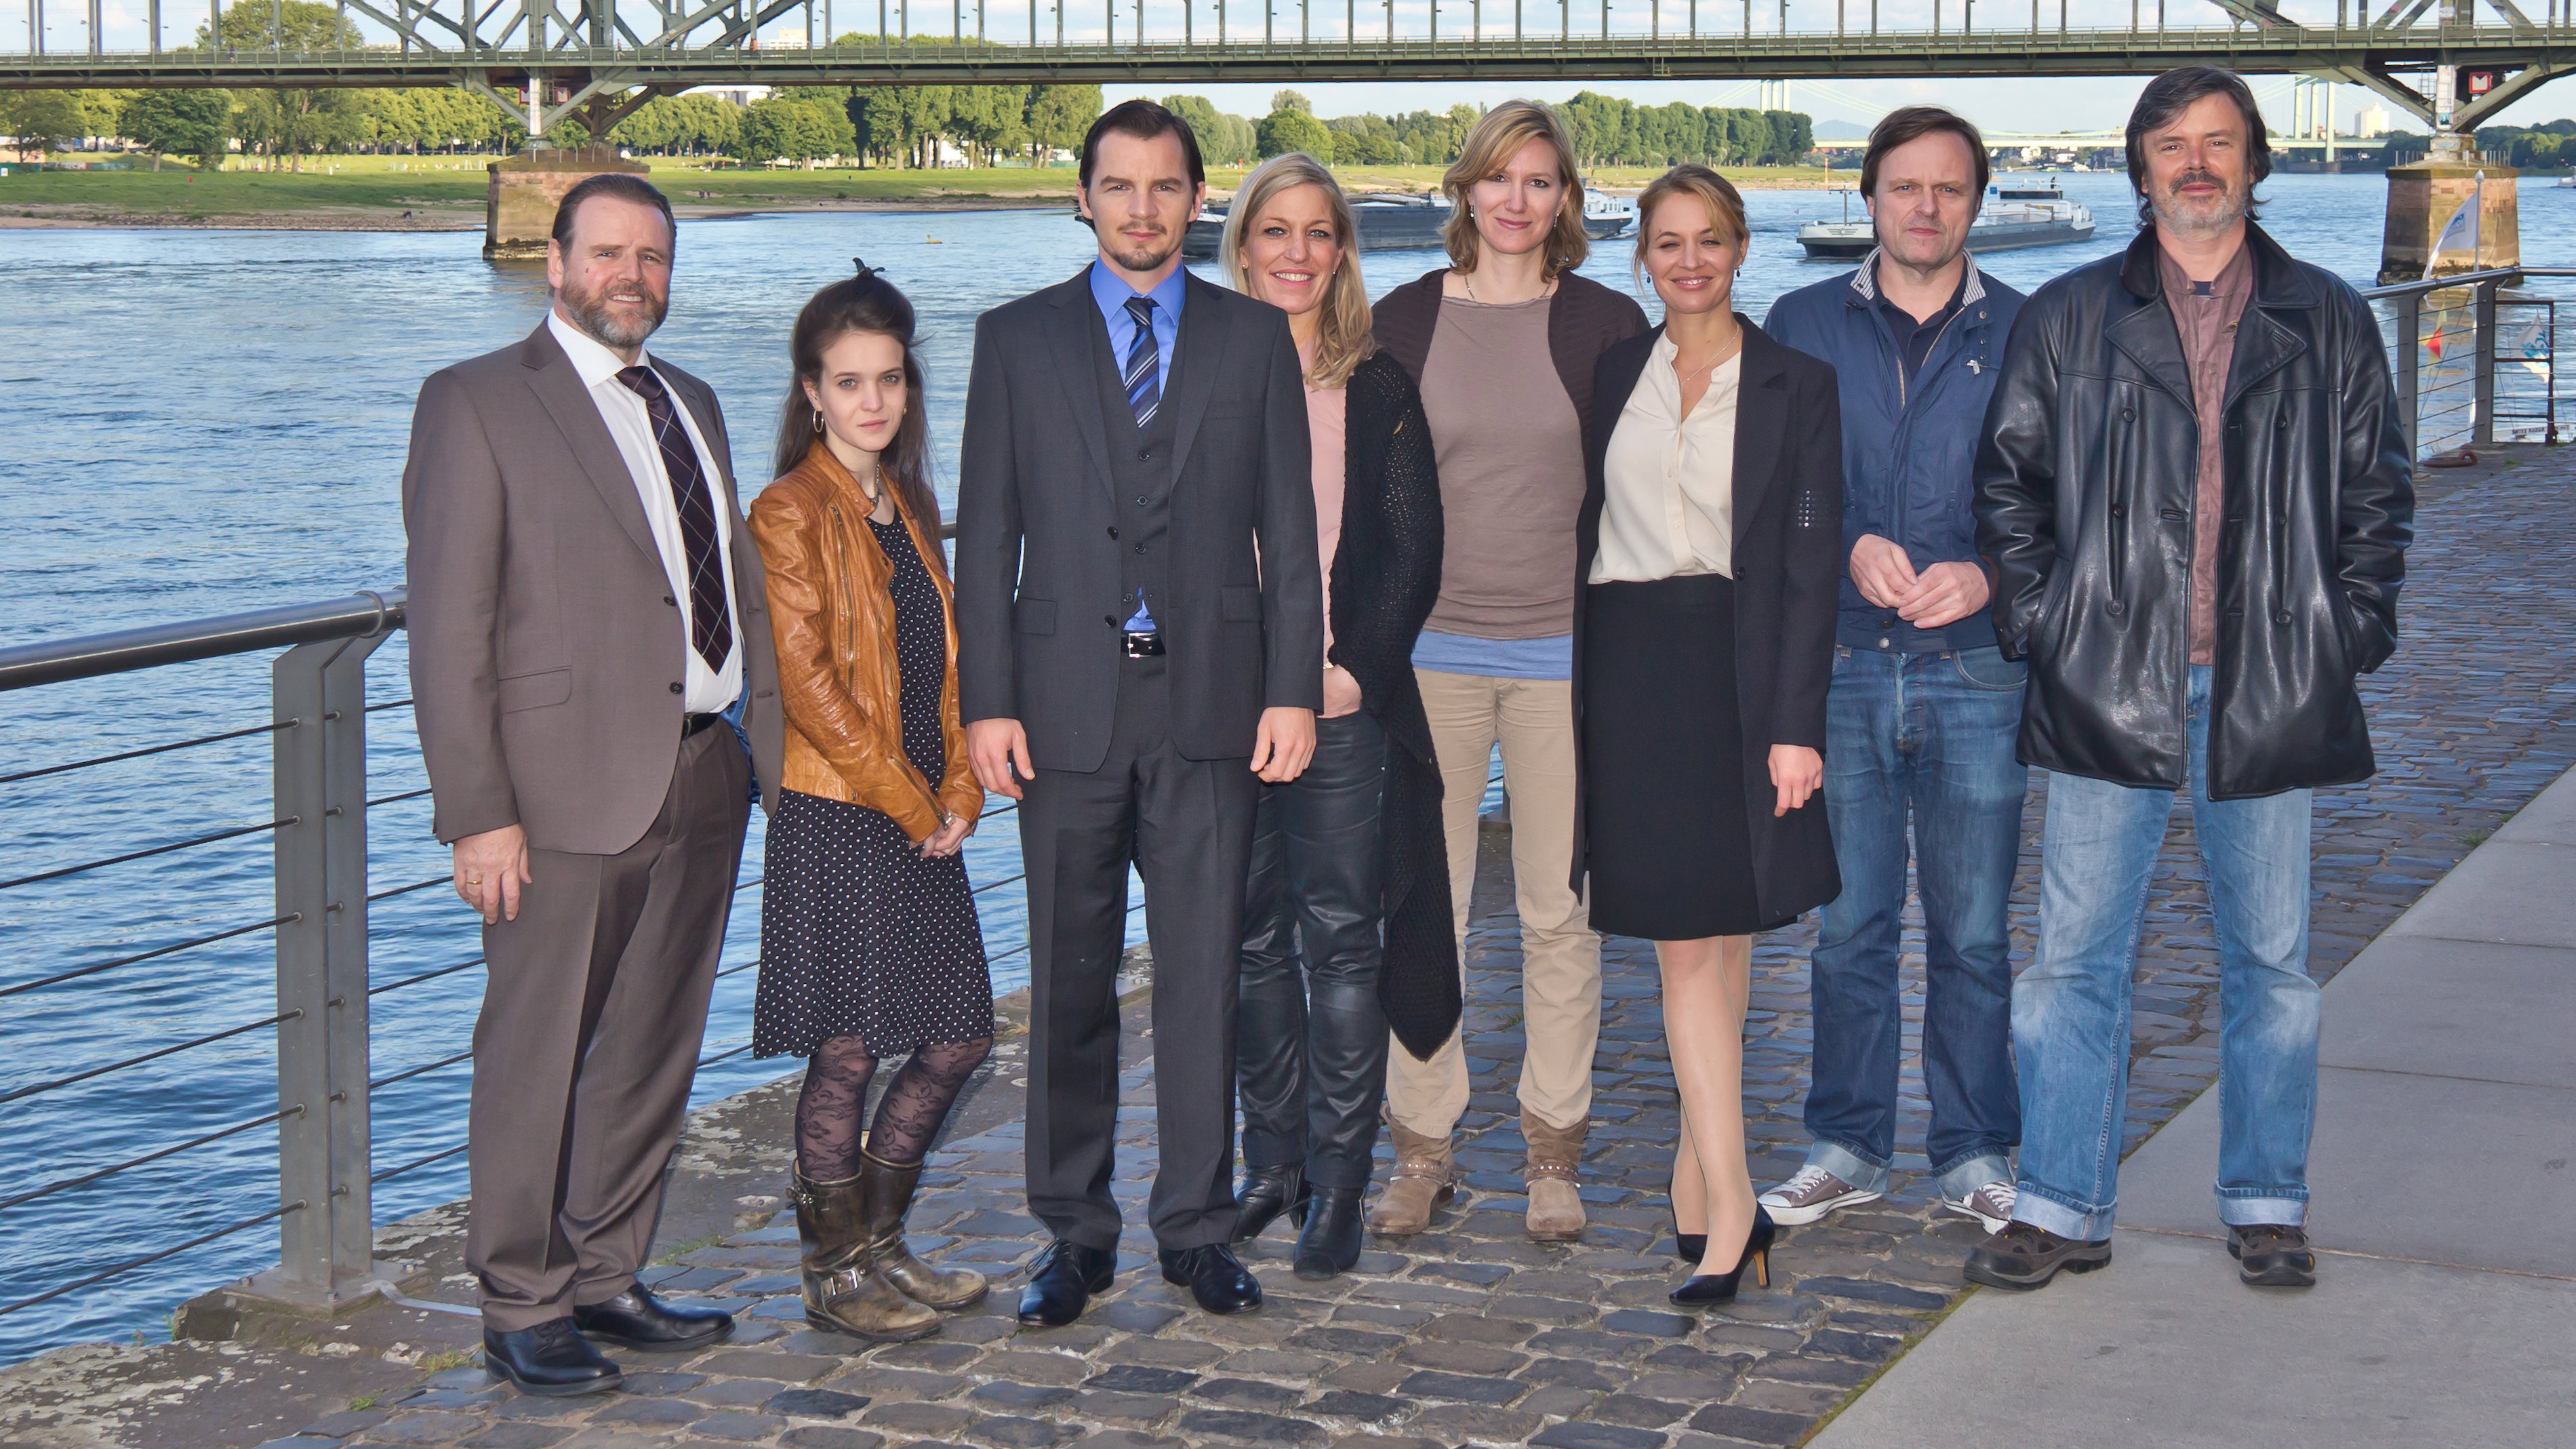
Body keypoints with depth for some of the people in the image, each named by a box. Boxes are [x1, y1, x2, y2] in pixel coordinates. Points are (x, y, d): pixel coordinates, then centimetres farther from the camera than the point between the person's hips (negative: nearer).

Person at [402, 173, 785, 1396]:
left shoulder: (690, 407, 17)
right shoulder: (475, 405, -4)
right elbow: (447, 628, -9)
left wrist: (773, 749, 10)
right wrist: (477, 811, -15)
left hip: (704, 779, 7)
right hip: (569, 789, -6)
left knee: (654, 1052, 13)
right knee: (538, 1056, 2)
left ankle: (603, 1280, 26)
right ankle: (521, 1310, 13)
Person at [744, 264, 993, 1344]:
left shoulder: (906, 505, 16)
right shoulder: (791, 515, -8)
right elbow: (805, 683, -14)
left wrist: (959, 787, 3)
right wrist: (908, 799, -12)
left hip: (922, 817, 8)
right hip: (836, 818, -8)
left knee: (957, 1036, 9)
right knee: (847, 1050, -2)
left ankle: (876, 1243, 24)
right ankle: (837, 1274, 11)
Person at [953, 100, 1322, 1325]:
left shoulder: (1256, 339, 8)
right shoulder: (1017, 338, 7)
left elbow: (1290, 531, 7)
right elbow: (986, 533, 5)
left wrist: (1292, 690, -1)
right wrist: (985, 699, -3)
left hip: (1211, 702, 0)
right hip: (1066, 704, 0)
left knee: (1204, 973, 3)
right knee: (1069, 980, 5)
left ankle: (1197, 1226, 14)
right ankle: (1075, 1233, 16)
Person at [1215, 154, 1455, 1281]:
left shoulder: (1381, 387, 5)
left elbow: (1412, 551, 2)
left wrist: (1351, 670, -10)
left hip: (1342, 696, -2)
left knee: (1341, 934, -4)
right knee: (1250, 933, 7)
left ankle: (1338, 1182, 2)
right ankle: (1274, 1157, 18)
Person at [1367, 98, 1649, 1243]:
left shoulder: (1608, 325, 1)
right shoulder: (1404, 321, 4)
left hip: (1563, 652, -1)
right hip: (1430, 644, 1)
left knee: (1560, 910, 4)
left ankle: (1554, 1153, 15)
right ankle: (1422, 1146, 13)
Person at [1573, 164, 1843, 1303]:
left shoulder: (1796, 387, 3)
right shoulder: (1611, 375, 11)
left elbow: (1811, 563, -2)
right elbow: (1584, 529, 12)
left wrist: (1796, 723, -9)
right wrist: (1574, 689, 5)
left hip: (1738, 666, -2)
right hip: (1627, 664, 2)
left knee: (1718, 933, 0)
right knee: (1691, 939, -1)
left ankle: (1701, 1165, 11)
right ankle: (1726, 1200, 1)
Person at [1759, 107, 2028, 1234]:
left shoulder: (2026, 334, 5)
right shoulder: (1802, 326, 8)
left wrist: (1988, 574, -14)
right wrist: (1851, 547, -13)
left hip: (1978, 670, -1)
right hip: (1839, 666, 1)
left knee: (1974, 930, 4)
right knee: (1847, 922, 6)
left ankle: (1976, 1152, 15)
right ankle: (1847, 1145, 18)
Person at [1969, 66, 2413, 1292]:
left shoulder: (2329, 323, 9)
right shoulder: (2067, 318, 7)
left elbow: (2377, 494, 11)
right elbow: (2010, 481, 9)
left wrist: (2350, 632, 1)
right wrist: (2038, 626, 0)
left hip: (2271, 690, 1)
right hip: (2111, 686, 0)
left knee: (2269, 958, 8)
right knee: (2076, 957, 0)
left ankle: (2265, 1204, 21)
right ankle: (2061, 1209, 9)